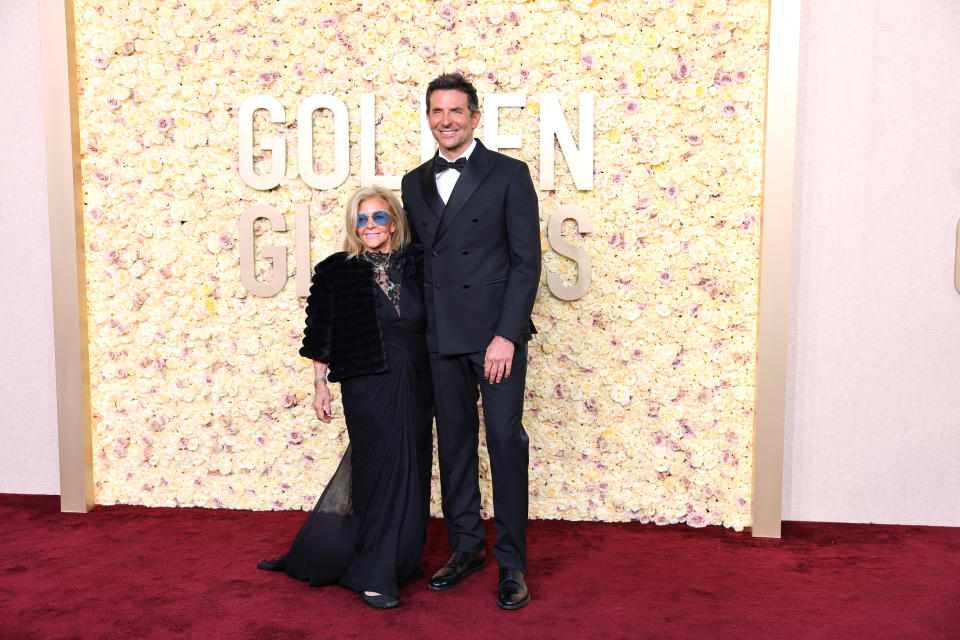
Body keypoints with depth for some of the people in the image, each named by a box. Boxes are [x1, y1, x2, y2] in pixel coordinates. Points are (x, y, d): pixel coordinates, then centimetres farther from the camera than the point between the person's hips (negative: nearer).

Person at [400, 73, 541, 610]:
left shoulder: (509, 174, -1)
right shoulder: (415, 183, 13)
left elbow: (527, 261, -6)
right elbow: (417, 258, 15)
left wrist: (507, 335, -14)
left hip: (497, 331, -4)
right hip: (441, 336, 5)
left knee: (506, 439, -2)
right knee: (454, 441, 11)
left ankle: (512, 562, 11)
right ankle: (466, 547, 27)